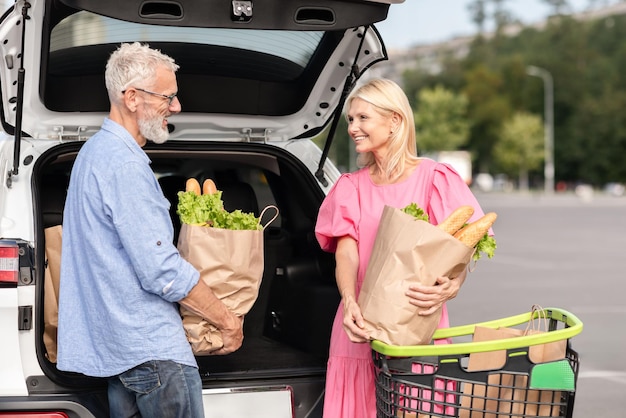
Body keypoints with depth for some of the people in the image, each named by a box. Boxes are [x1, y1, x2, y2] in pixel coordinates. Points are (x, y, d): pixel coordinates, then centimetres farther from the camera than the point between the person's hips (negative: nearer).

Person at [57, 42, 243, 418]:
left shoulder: (94, 152, 16)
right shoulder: (125, 164, -18)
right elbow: (162, 271, -21)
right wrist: (227, 320, -10)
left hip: (112, 344, 10)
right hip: (152, 345, -10)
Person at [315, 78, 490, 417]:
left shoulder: (435, 179, 0)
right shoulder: (350, 187, 12)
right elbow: (346, 252, -2)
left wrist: (451, 287, -28)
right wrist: (349, 302, -22)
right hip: (362, 329, 3)